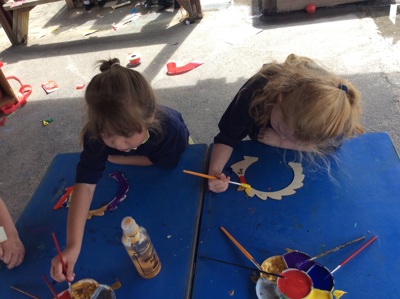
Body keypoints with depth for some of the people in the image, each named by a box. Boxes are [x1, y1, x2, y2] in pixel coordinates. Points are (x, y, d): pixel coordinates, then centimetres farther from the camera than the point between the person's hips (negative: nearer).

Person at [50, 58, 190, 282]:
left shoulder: (170, 129, -47)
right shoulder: (96, 135, -41)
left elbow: (163, 163, -29)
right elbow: (86, 184, -44)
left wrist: (111, 157, -29)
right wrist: (73, 245, -54)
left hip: (173, 158, -1)